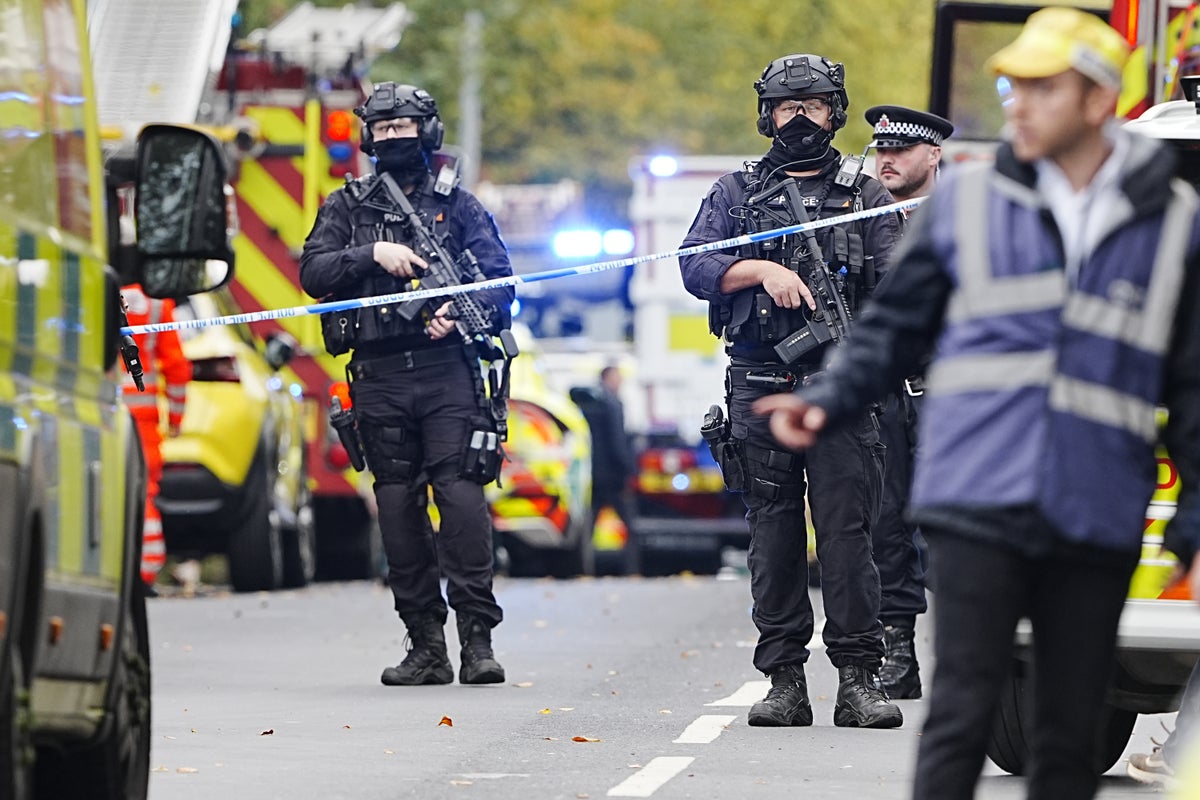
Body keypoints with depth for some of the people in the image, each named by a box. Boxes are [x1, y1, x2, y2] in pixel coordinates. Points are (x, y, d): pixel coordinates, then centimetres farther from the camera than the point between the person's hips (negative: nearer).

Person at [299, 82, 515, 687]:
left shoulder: (457, 206, 10)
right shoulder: (346, 207, 14)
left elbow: (499, 276, 3)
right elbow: (313, 272, 3)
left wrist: (462, 311, -16)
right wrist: (372, 255, -11)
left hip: (446, 370, -2)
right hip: (380, 378, 2)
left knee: (461, 492, -13)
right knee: (398, 503, 3)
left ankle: (477, 637, -13)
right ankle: (425, 645, 8)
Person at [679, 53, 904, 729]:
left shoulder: (866, 195, 12)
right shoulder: (737, 193, 15)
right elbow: (696, 264, 3)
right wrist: (765, 270, -13)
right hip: (760, 388, 1)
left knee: (848, 531, -7)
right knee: (774, 534, 2)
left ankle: (859, 679, -6)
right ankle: (785, 681, 6)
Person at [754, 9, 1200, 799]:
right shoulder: (966, 201, 8)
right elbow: (894, 328, 14)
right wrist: (827, 402, -3)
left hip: (1097, 522, 1)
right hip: (978, 504, -1)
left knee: (1071, 734, 6)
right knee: (962, 712, -7)